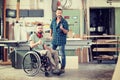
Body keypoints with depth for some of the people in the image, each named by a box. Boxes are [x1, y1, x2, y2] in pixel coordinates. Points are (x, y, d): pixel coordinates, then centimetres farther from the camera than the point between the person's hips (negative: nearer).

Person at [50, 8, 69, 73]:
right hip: (54, 39, 5)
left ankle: (62, 68, 8)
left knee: (62, 54, -1)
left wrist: (62, 29, -31)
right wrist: (51, 35, 19)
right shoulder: (53, 21, 5)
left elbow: (66, 32, -13)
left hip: (61, 40, -5)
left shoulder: (64, 22, -9)